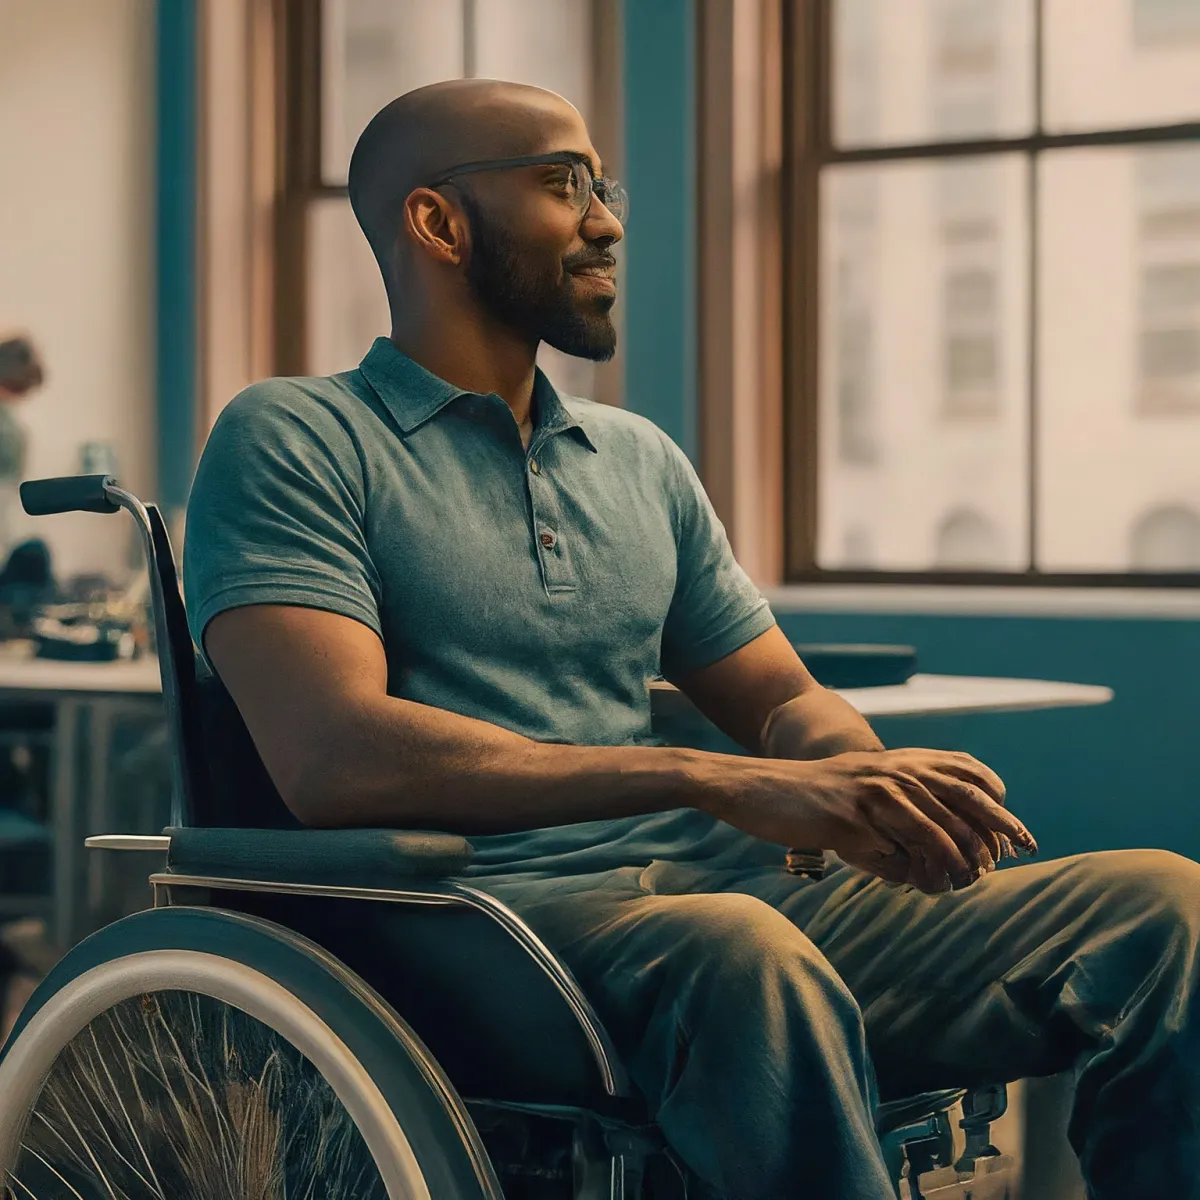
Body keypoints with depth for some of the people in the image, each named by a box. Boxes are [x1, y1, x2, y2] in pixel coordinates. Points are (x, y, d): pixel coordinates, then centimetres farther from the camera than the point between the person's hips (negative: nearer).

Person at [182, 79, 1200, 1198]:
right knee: (734, 946, -40)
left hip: (737, 898, 6)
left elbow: (783, 701, 25)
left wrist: (866, 775, -3)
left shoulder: (640, 459, 24)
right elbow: (333, 756, -14)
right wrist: (717, 782, -20)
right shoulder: (292, 441, 2)